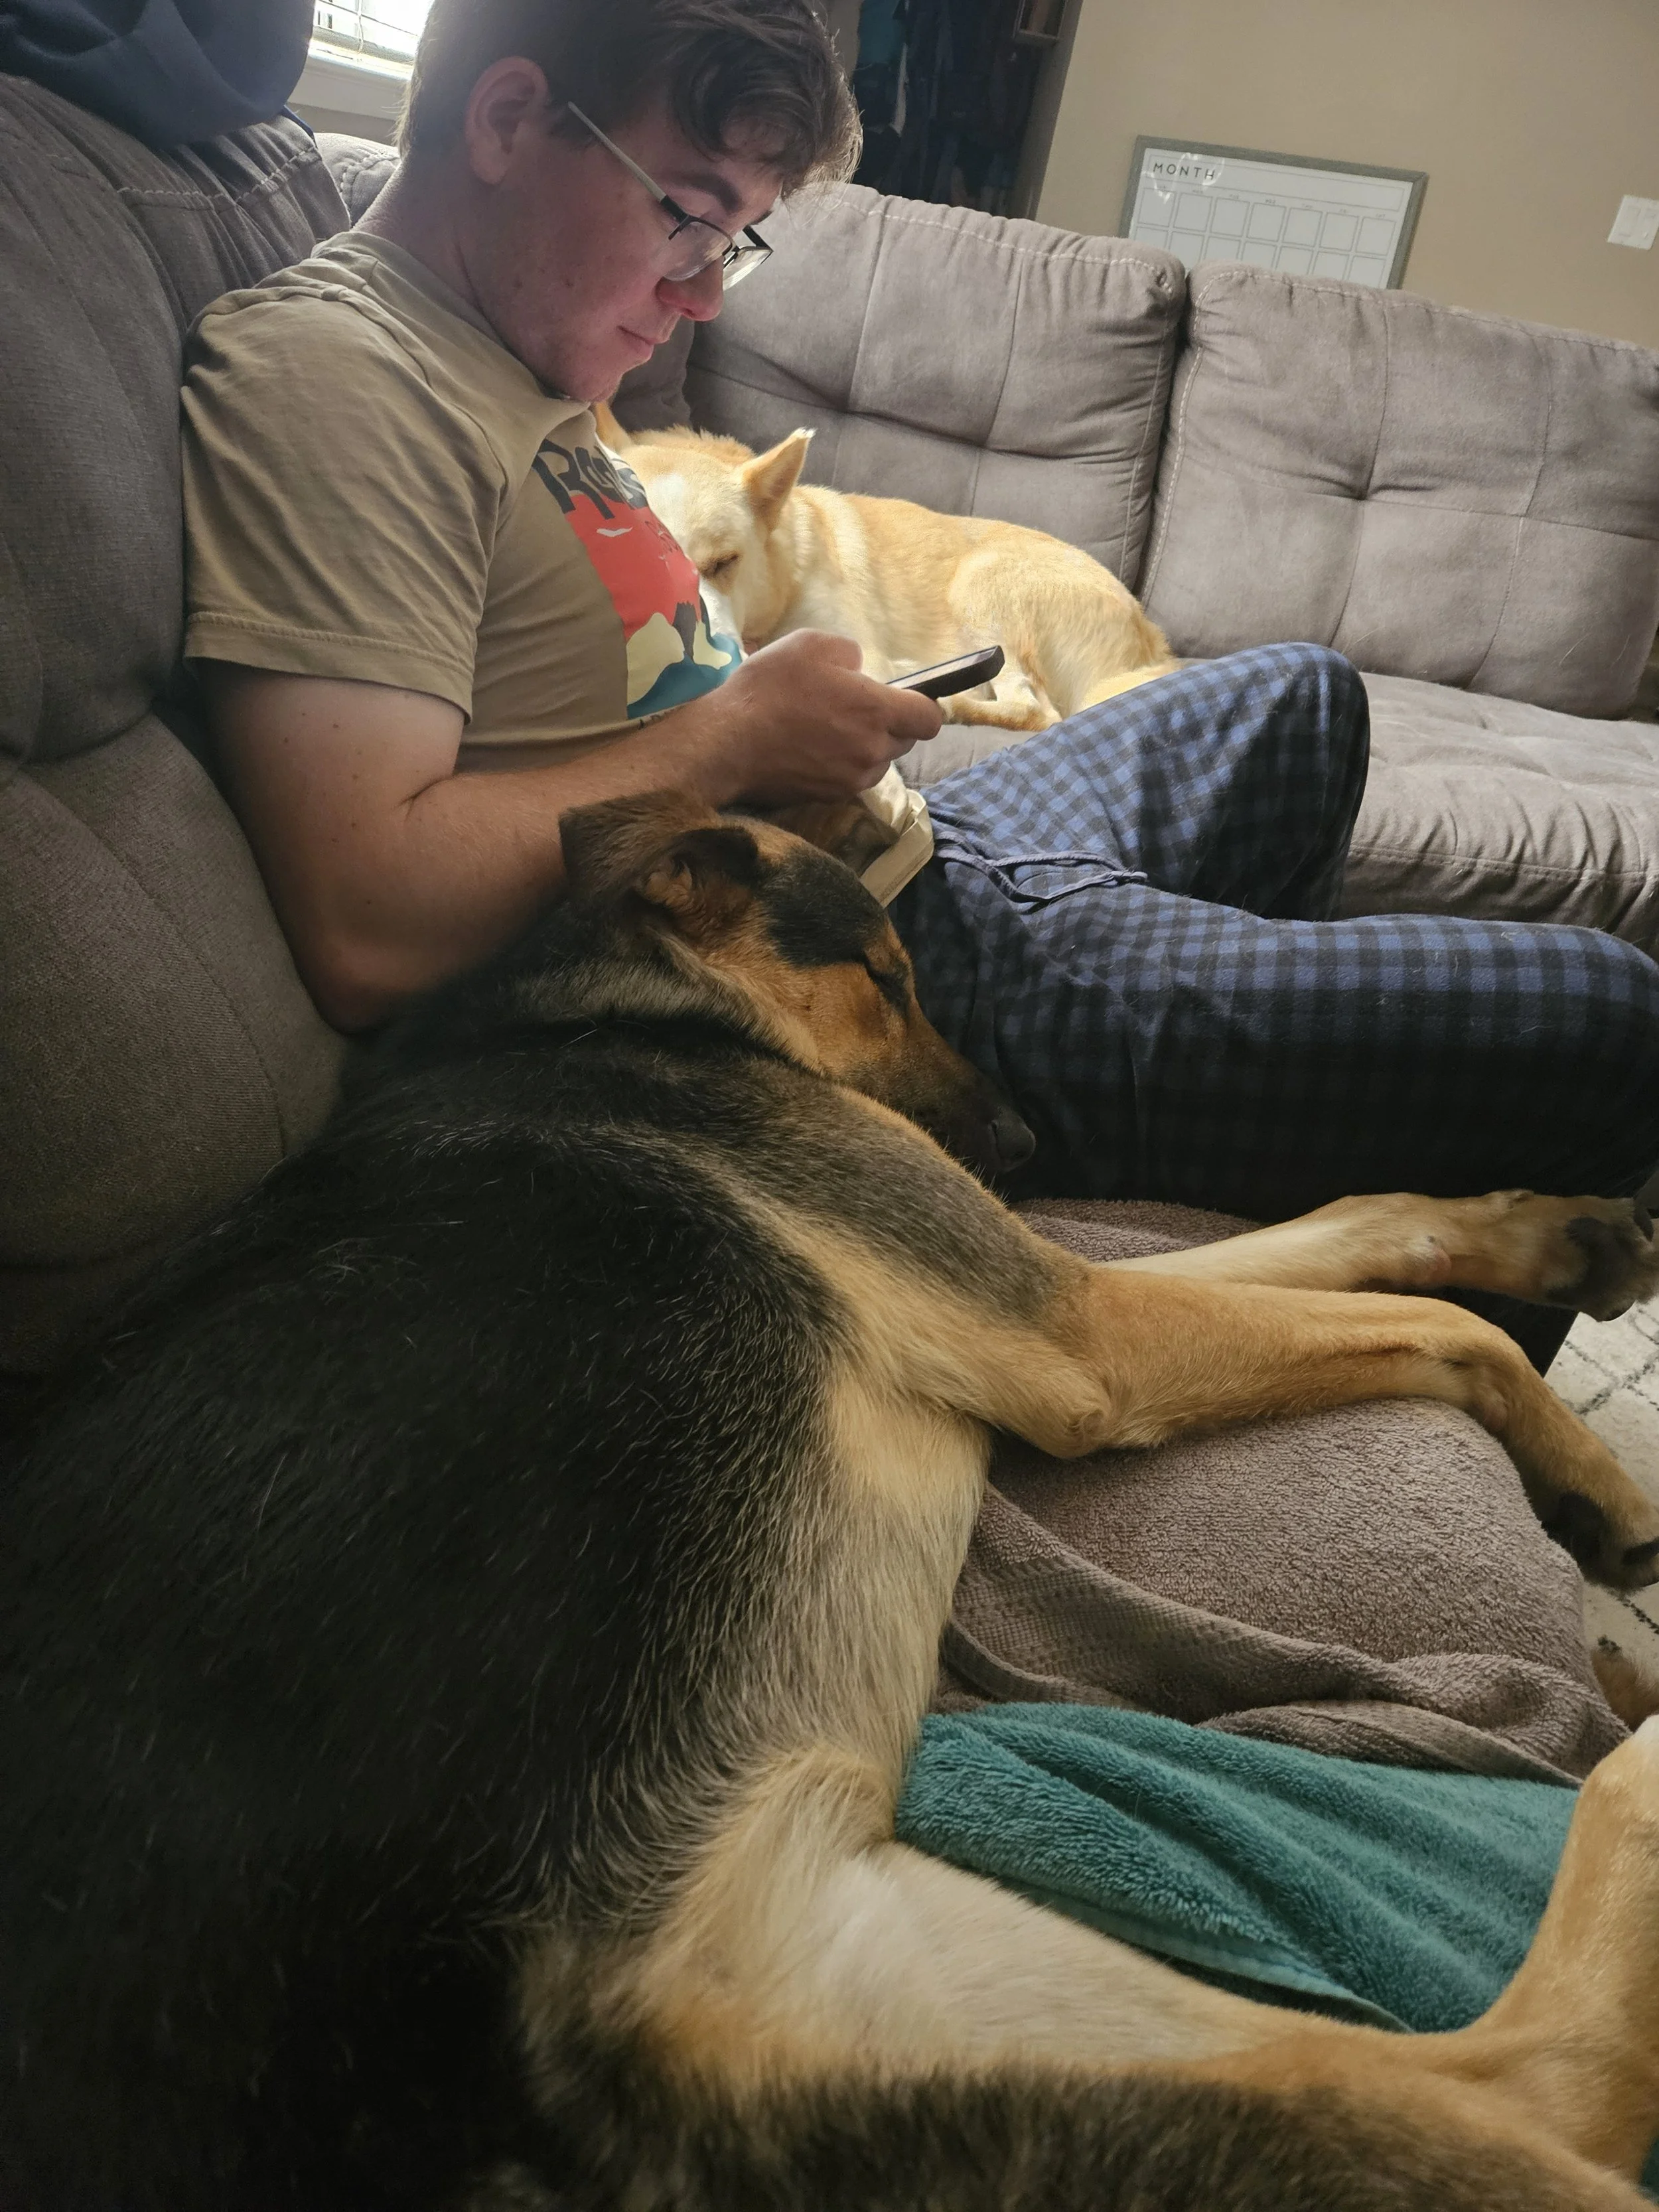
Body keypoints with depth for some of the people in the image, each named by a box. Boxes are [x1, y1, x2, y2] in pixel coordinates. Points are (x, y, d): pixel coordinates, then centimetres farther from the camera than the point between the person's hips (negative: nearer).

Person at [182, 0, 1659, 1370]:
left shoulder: (512, 363, 13)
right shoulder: (327, 372, -18)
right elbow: (368, 933, -29)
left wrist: (801, 714, 1)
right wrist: (734, 736, -19)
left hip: (900, 867, 11)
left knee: (1300, 699, 30)